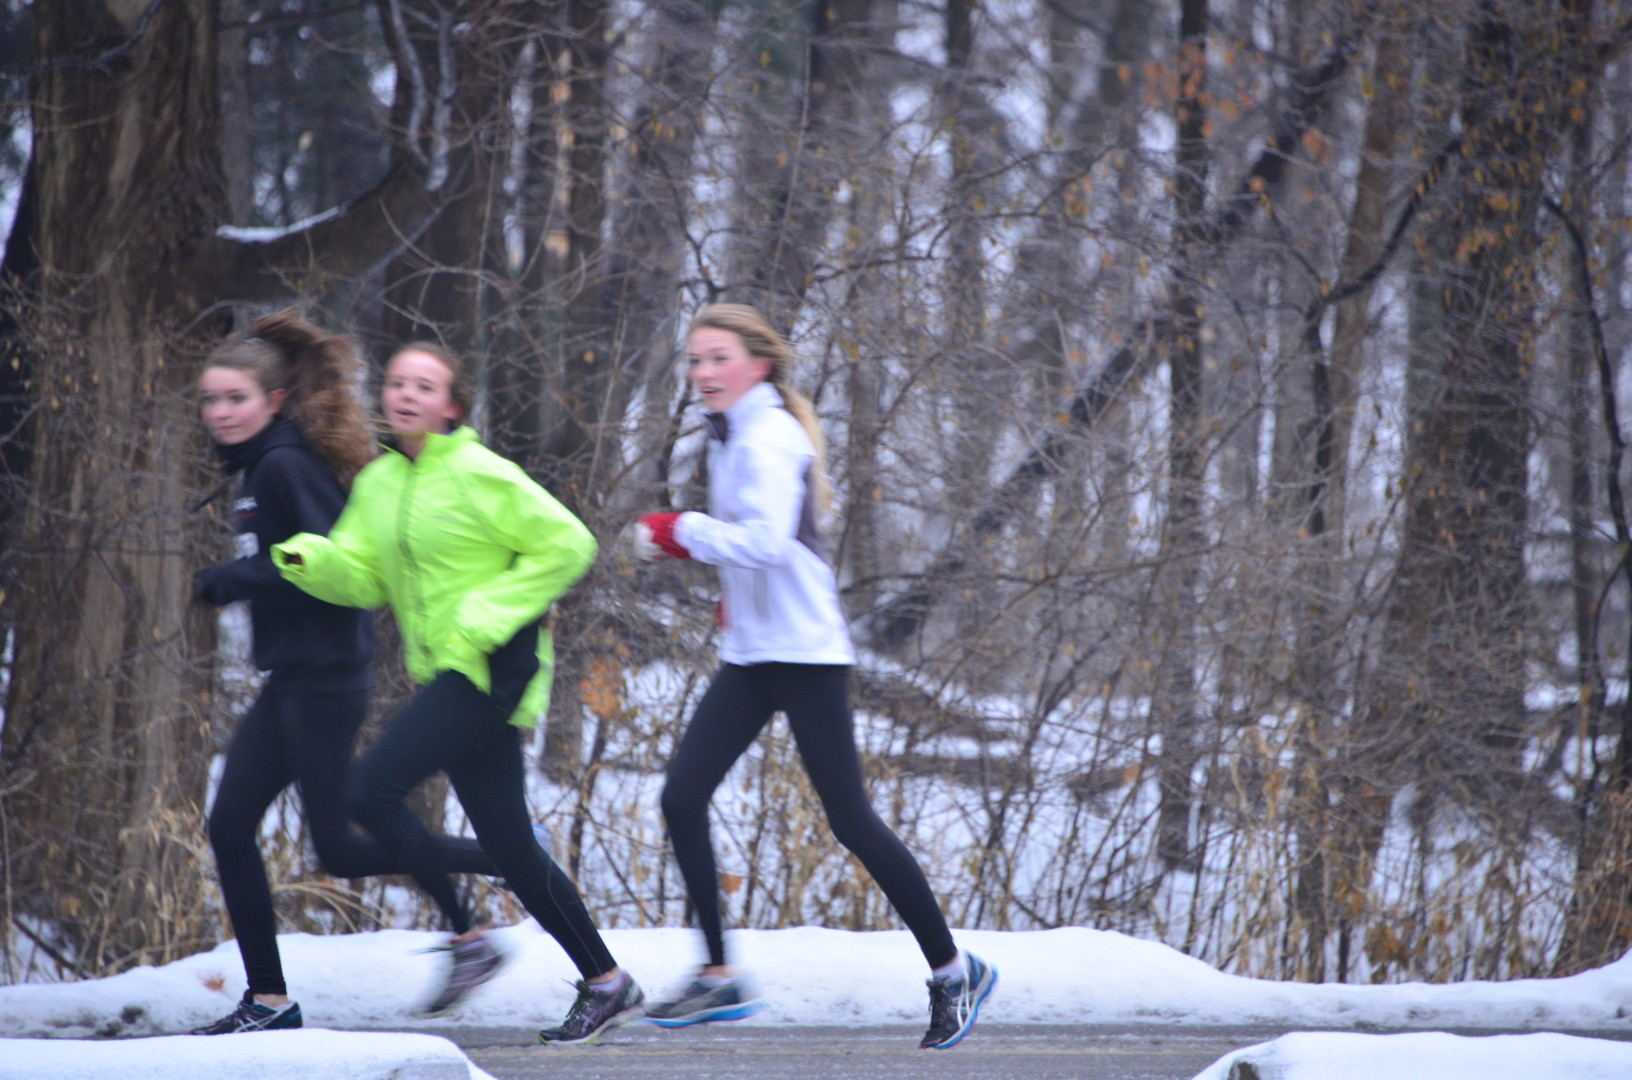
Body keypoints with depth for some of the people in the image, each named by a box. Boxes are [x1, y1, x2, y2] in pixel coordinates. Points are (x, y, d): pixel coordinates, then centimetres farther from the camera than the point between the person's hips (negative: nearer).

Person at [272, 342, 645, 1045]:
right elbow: (361, 577, 9)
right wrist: (311, 560, -13)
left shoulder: (477, 475, -11)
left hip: (492, 666, -8)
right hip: (445, 672, 8)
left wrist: (489, 612, -16)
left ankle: (467, 938, -5)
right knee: (509, 846, 7)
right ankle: (606, 984, 15)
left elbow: (567, 545, -11)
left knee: (371, 790, -16)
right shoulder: (378, 483, 12)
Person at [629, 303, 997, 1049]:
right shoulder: (730, 435, 15)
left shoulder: (768, 437, -14)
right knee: (682, 798, -2)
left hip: (804, 653, -9)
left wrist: (681, 532, -18)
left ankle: (952, 970, 5)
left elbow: (768, 539, -28)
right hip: (750, 656, 9)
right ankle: (720, 979, 3)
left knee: (850, 820, -7)